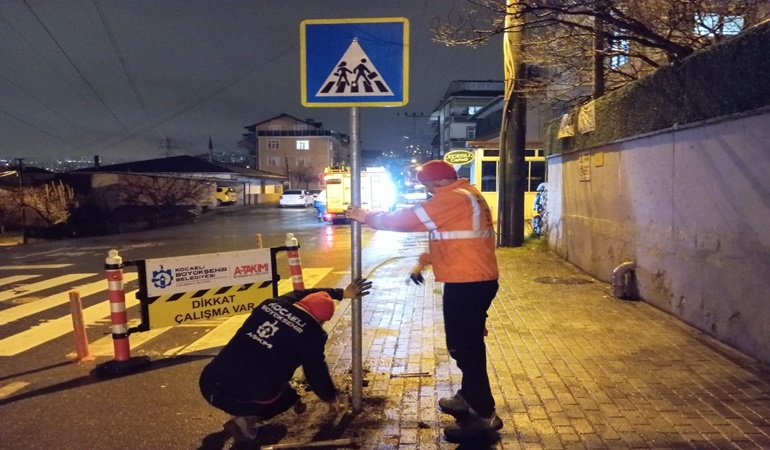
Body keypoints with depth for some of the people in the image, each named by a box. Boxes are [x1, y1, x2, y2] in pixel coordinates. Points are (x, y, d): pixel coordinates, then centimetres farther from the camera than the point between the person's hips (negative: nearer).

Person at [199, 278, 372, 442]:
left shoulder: (271, 304, 11)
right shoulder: (311, 334, -6)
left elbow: (303, 293, 30)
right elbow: (316, 374, 6)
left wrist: (341, 293, 37)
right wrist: (330, 397, 28)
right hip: (248, 397, -5)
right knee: (288, 395, 28)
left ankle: (242, 413, 19)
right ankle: (246, 418, 4)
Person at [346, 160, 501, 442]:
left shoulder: (453, 198, -15)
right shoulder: (464, 197, 18)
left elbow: (408, 219, -16)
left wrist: (367, 217, -5)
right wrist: (424, 261, 18)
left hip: (467, 283, -11)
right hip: (475, 280, 11)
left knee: (463, 346, -5)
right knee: (467, 342, 19)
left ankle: (485, 414, 1)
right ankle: (468, 397, 33)